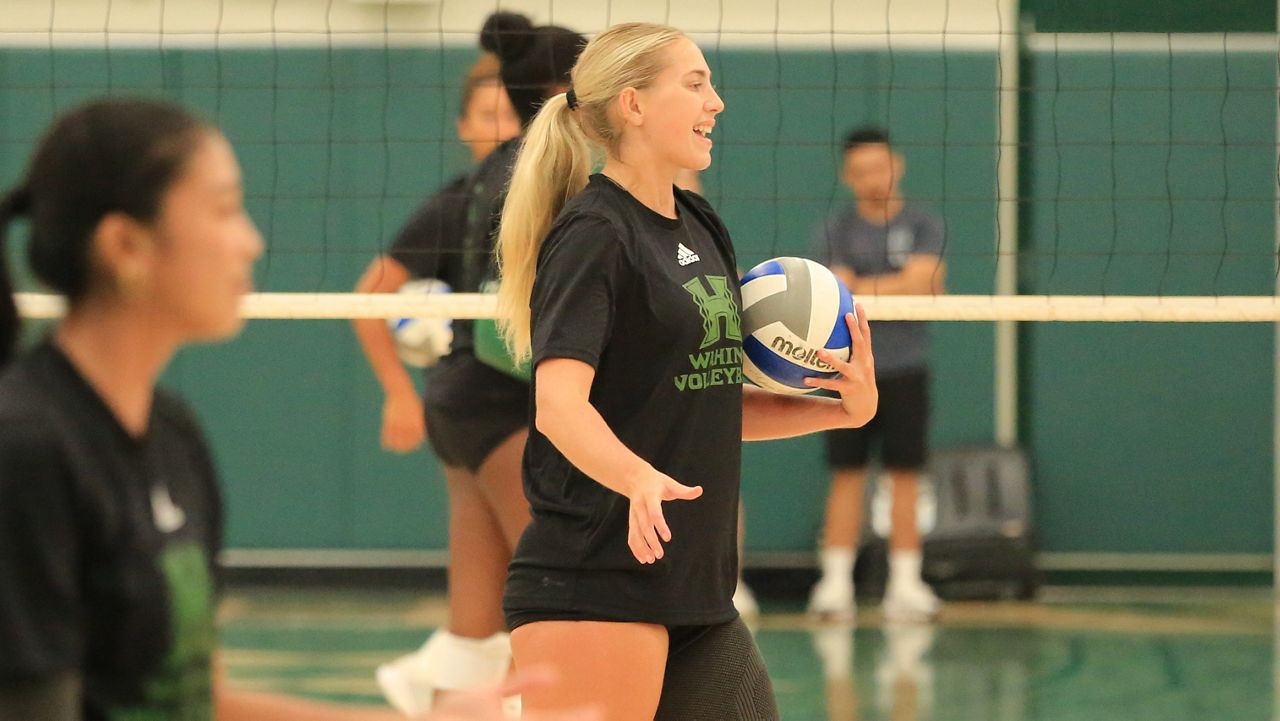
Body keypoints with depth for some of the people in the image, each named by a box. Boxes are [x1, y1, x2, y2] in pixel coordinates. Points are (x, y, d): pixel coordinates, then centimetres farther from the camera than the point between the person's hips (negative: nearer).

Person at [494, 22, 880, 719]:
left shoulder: (702, 230, 16)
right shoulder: (593, 234, -10)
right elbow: (559, 404, -22)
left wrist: (843, 407, 6)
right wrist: (639, 478, -40)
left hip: (697, 587, 9)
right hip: (592, 588, -9)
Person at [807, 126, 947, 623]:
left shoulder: (923, 226, 4)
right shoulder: (835, 231, 5)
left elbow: (922, 282, -10)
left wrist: (861, 287, -8)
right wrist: (903, 286, -10)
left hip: (905, 371, 0)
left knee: (905, 479, 0)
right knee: (846, 478, -1)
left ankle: (905, 584, 2)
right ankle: (835, 584, 0)